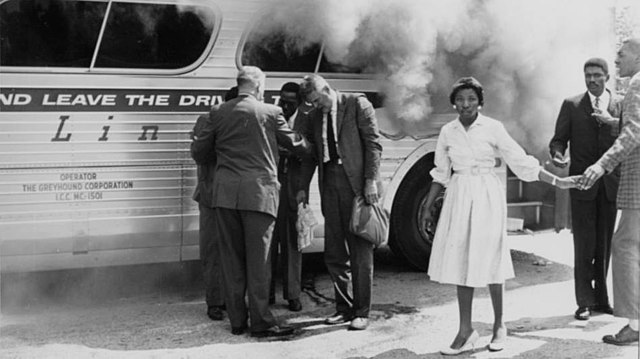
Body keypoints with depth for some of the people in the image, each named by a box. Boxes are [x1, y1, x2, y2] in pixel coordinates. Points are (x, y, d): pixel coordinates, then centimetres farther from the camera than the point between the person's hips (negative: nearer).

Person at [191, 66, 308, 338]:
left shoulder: (218, 113, 6)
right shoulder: (271, 112, 0)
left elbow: (199, 152, 11)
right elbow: (293, 142, 13)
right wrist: (308, 145, 36)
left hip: (225, 193, 3)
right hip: (258, 193, -3)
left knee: (231, 258, 10)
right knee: (258, 259, 1)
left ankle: (237, 321, 15)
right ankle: (261, 322, 2)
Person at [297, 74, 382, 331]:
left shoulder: (357, 103, 0)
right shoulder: (314, 117, 16)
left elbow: (373, 143, -5)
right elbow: (310, 154, 20)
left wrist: (371, 181, -13)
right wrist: (303, 188, 10)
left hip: (357, 183, -5)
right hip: (330, 184, 6)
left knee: (360, 252, -1)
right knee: (334, 252, 8)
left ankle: (361, 312, 7)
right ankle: (344, 307, 21)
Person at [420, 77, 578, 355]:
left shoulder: (492, 128, -4)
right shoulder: (447, 132, 5)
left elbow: (521, 162, -2)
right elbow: (441, 173, 14)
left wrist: (557, 181, -5)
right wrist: (428, 207, 14)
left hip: (487, 198, -3)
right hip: (459, 198, 3)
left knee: (488, 260, 1)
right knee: (461, 262, 2)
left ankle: (499, 326, 18)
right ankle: (466, 332, 9)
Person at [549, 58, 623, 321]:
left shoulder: (621, 104, 7)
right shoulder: (572, 105, 5)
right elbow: (559, 139, 3)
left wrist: (611, 122, -17)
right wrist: (557, 154, -18)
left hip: (611, 183, 2)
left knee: (605, 244, 8)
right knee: (584, 244, -1)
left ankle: (601, 298, 19)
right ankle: (585, 301, 5)